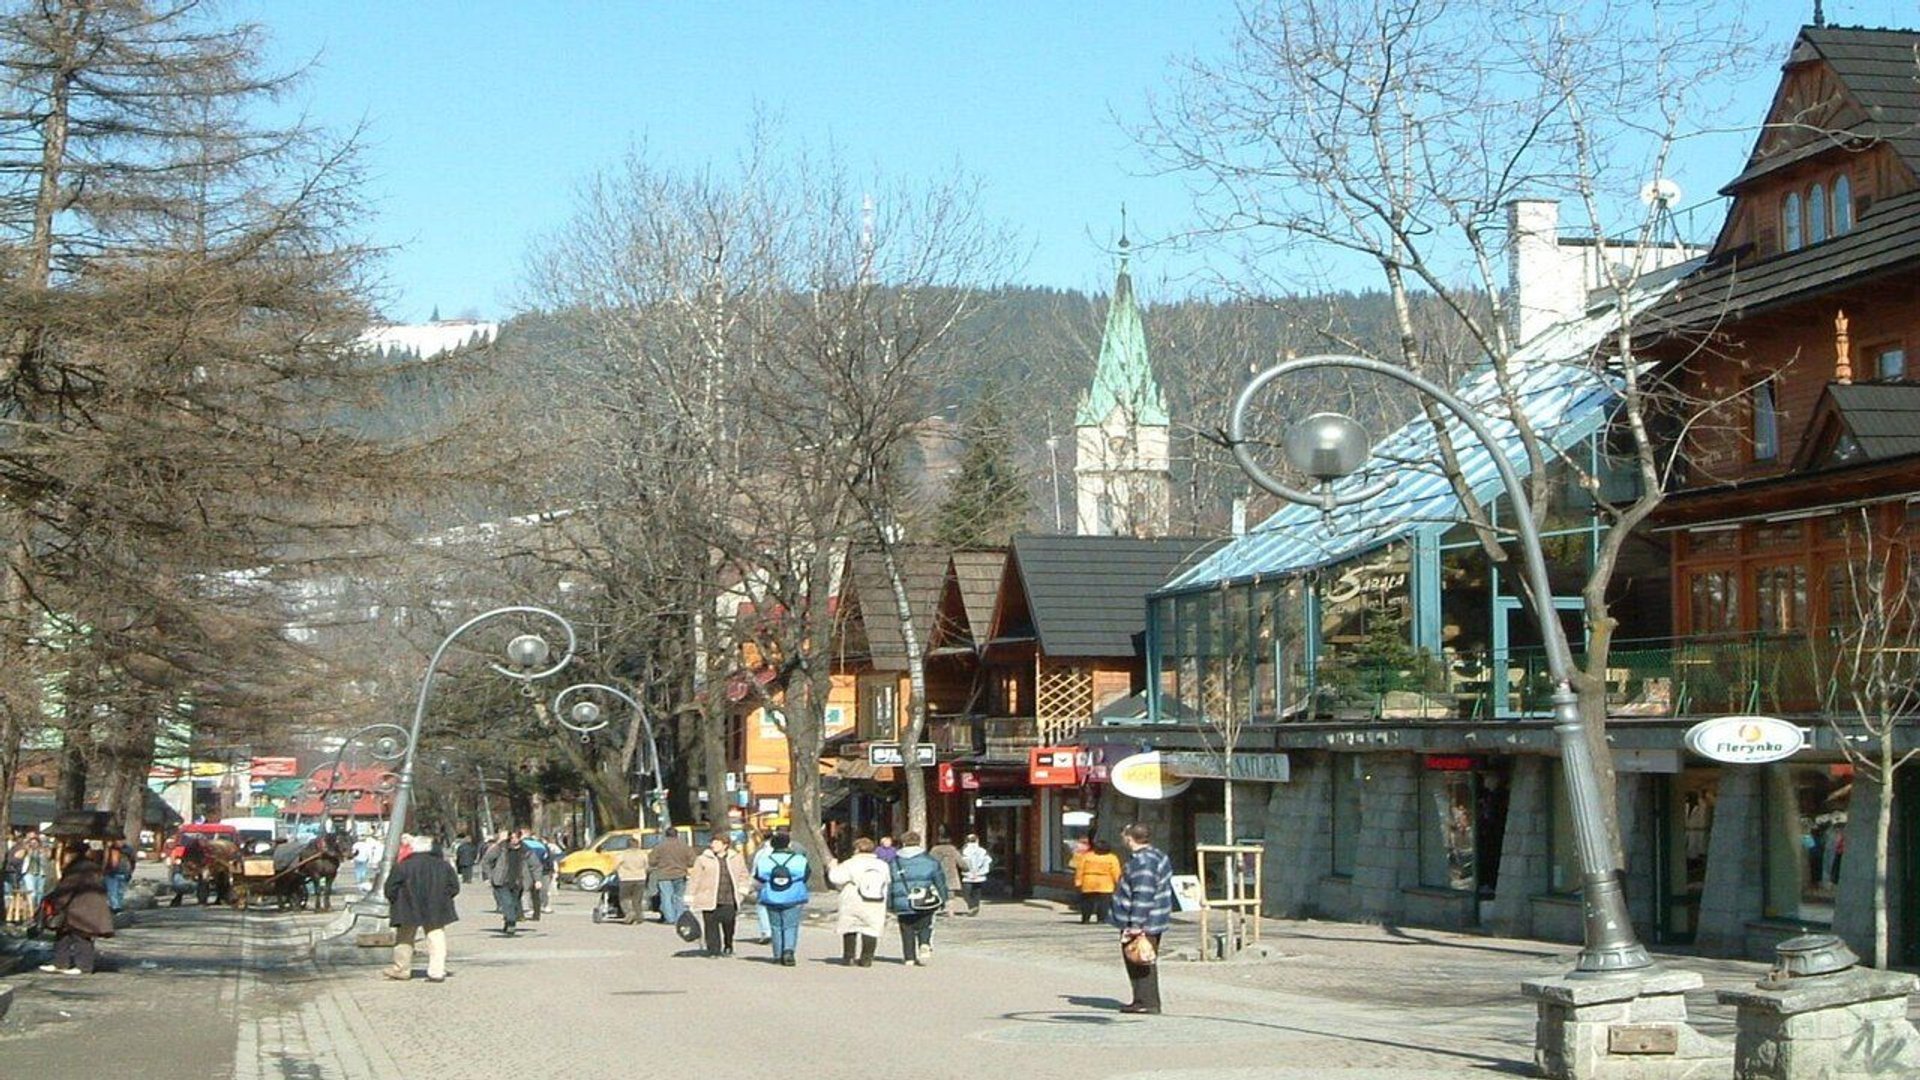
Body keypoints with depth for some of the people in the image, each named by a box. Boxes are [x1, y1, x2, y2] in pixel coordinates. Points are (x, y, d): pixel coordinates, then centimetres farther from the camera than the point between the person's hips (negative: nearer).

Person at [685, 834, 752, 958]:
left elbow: (744, 876, 21)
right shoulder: (703, 859, 4)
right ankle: (714, 950, 3)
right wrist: (690, 900, 1)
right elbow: (694, 879, 5)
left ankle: (728, 947, 19)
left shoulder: (736, 859, 11)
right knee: (711, 925, -5)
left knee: (729, 924, -2)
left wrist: (742, 891, 5)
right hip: (709, 900, -1)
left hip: (729, 901, 1)